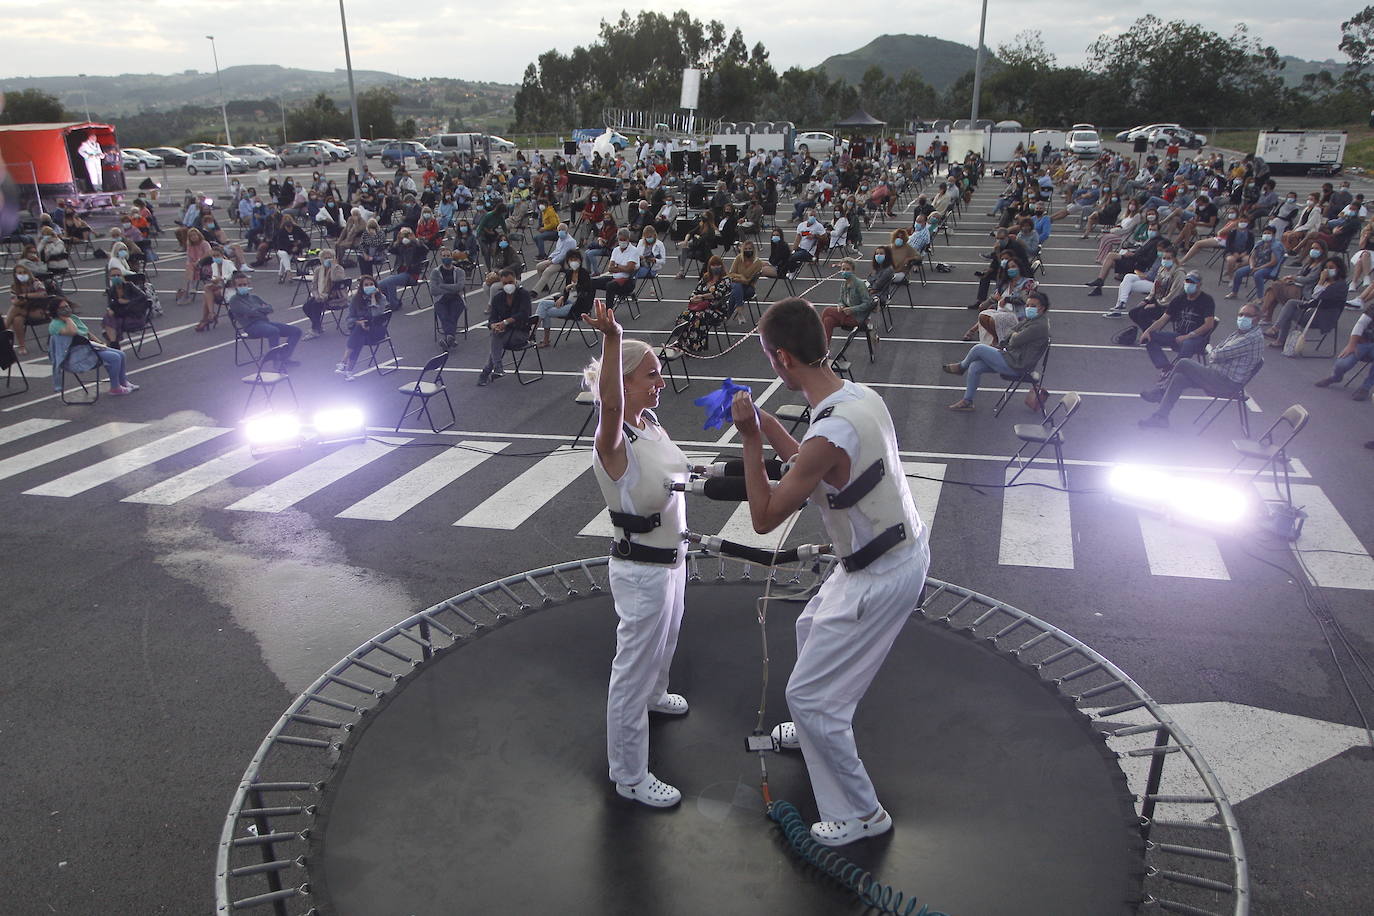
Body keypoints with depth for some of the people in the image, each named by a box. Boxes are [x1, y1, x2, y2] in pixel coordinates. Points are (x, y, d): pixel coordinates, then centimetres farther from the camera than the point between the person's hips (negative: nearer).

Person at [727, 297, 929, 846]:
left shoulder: (828, 435, -31)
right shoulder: (862, 395, -2)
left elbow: (764, 518, -20)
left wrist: (750, 439, -17)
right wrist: (767, 427, 10)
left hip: (880, 577, -10)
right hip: (907, 547, 10)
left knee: (809, 695, 2)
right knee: (811, 628, 31)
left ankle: (860, 814, 18)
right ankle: (815, 732, 54)